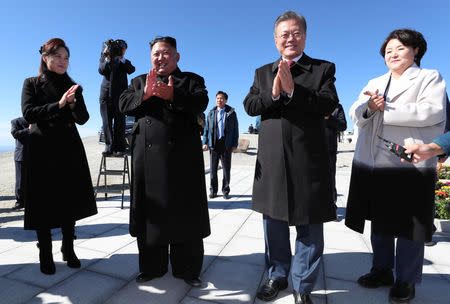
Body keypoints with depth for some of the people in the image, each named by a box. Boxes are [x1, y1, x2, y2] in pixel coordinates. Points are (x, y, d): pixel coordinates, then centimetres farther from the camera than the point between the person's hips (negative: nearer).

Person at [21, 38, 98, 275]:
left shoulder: (73, 87, 11)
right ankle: (45, 255, 18)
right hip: (42, 151, -2)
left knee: (70, 202, 6)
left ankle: (68, 250, 22)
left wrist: (73, 104, -15)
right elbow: (28, 114, -8)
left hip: (69, 151, 2)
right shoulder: (32, 84, 6)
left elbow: (83, 119, 3)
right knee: (43, 204, 2)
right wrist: (59, 104, -19)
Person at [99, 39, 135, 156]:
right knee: (106, 122, -2)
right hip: (106, 94, 1)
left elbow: (131, 70, -3)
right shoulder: (105, 58, 19)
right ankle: (109, 146, 4)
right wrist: (108, 58, -9)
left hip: (120, 95, -1)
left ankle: (119, 147, -2)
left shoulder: (125, 62, 19)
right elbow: (101, 71, 1)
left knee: (119, 122, -4)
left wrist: (121, 58, -10)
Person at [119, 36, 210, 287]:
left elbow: (201, 102, -8)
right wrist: (145, 94, -12)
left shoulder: (192, 80, 12)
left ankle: (188, 269, 19)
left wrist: (172, 94, -22)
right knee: (150, 210, 9)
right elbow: (124, 105, 6)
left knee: (185, 212, 3)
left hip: (183, 157, -2)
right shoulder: (140, 81, 21)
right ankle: (152, 267, 27)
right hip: (147, 157, 3)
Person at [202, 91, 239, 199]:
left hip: (226, 144, -1)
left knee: (226, 169, 3)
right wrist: (205, 142, 4)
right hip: (213, 144, 2)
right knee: (213, 169, 4)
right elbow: (207, 129, 15)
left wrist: (234, 144, -2)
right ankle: (213, 190, 15)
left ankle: (225, 191, 15)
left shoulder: (231, 113, 8)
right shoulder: (211, 113, 14)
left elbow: (235, 130, 6)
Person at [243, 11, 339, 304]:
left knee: (310, 226, 5)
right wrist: (273, 93, -15)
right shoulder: (263, 72, 15)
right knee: (274, 221, 14)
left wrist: (293, 90, -18)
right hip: (272, 159, 3)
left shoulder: (323, 68, 7)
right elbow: (249, 106, 3)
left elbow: (329, 104, -8)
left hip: (309, 158, -2)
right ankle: (278, 275, 35)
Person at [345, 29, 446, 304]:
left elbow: (432, 111, -13)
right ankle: (382, 270, 31)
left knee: (408, 224, 5)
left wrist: (384, 110, -12)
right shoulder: (375, 83, 21)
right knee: (379, 220, 14)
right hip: (373, 165, 5)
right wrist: (369, 107, -14)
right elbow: (356, 114, 9)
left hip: (410, 165, -5)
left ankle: (406, 280, 22)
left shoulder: (430, 78, 5)